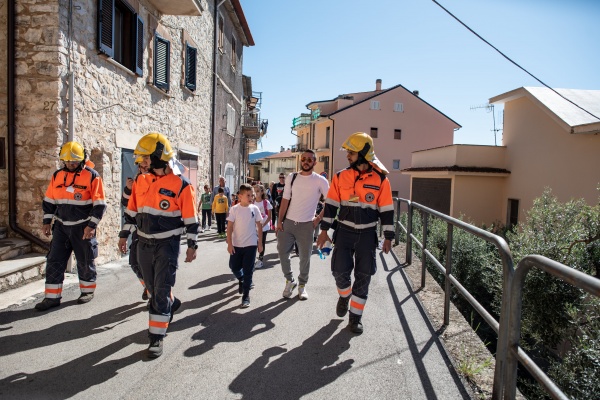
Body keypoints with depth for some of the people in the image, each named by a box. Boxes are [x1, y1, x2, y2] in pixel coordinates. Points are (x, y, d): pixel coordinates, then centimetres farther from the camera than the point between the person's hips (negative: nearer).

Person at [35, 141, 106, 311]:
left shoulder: (92, 176, -10)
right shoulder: (57, 176, 6)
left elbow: (99, 204, -11)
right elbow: (49, 200, 14)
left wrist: (91, 225, -15)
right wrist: (47, 222, 9)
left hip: (83, 227, -5)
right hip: (61, 226, 5)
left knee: (85, 261, 8)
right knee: (54, 261, 4)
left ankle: (88, 291, 25)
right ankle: (52, 297, 13)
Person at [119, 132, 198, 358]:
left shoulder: (181, 185, -13)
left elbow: (191, 219, -10)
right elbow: (132, 210, 14)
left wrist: (192, 246, -9)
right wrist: (124, 235, 15)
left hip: (167, 245, -6)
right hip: (144, 243, 6)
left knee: (161, 292, -3)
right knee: (152, 287, 19)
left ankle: (156, 338, 9)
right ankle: (171, 304, 48)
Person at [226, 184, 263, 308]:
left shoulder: (254, 208, -2)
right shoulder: (234, 209, -6)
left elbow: (259, 226, 4)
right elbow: (229, 227, -5)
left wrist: (260, 243, 3)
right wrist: (229, 244, -10)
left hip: (251, 244, 0)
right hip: (236, 244, 1)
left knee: (248, 270, 1)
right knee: (234, 267, 9)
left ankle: (246, 295, 10)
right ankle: (242, 280, 41)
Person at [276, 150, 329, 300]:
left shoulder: (320, 180, -5)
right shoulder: (291, 177, 4)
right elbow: (285, 200, 3)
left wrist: (319, 218, -5)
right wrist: (279, 221, -3)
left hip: (306, 225, -2)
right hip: (288, 222, 2)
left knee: (305, 257, 6)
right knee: (282, 252, 2)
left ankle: (302, 285, 25)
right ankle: (290, 280, 24)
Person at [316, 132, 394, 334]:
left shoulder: (381, 179, -5)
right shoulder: (341, 177, -1)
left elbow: (386, 210, -1)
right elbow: (331, 204, 2)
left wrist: (388, 238, -1)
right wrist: (324, 230, -1)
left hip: (367, 234, 0)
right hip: (344, 232, 1)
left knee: (363, 277, 4)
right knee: (340, 271, -2)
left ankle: (355, 318, 19)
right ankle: (344, 296, 33)